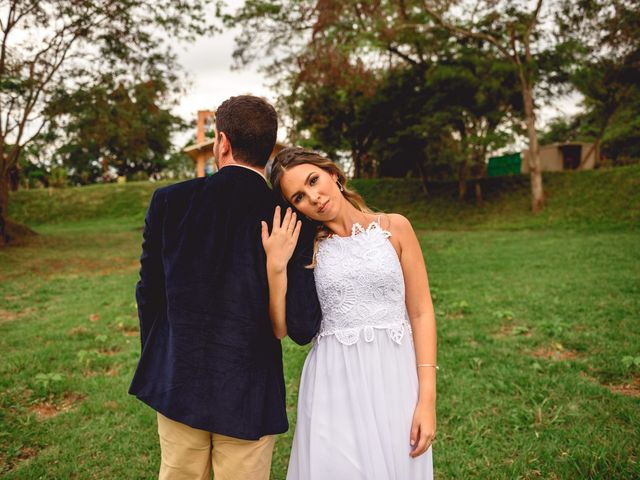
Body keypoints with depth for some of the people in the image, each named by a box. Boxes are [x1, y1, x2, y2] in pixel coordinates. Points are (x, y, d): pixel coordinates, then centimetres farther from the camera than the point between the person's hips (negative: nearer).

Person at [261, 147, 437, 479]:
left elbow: (421, 312, -1)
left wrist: (427, 399, -6)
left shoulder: (394, 228, 0)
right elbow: (281, 328, -4)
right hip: (333, 383, 1)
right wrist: (275, 265, -14)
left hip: (394, 379, 0)